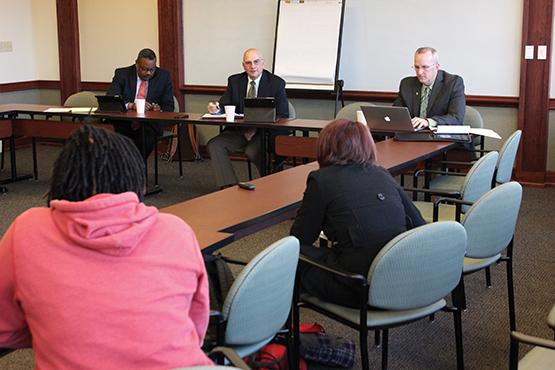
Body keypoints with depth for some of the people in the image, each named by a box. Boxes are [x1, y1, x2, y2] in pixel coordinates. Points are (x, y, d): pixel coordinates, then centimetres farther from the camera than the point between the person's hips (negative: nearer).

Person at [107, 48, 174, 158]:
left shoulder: (164, 76, 5)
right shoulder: (122, 74, 2)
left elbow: (168, 106, 6)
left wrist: (159, 110, -18)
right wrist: (131, 105, -27)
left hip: (149, 125, 0)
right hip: (125, 124, 0)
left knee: (147, 140, -33)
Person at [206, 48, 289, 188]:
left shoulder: (276, 83, -2)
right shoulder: (234, 81, 9)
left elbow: (283, 116, -7)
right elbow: (224, 106, 7)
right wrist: (215, 108, -20)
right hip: (239, 130, 5)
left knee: (252, 151, -34)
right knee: (214, 145, -19)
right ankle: (229, 187, -23)